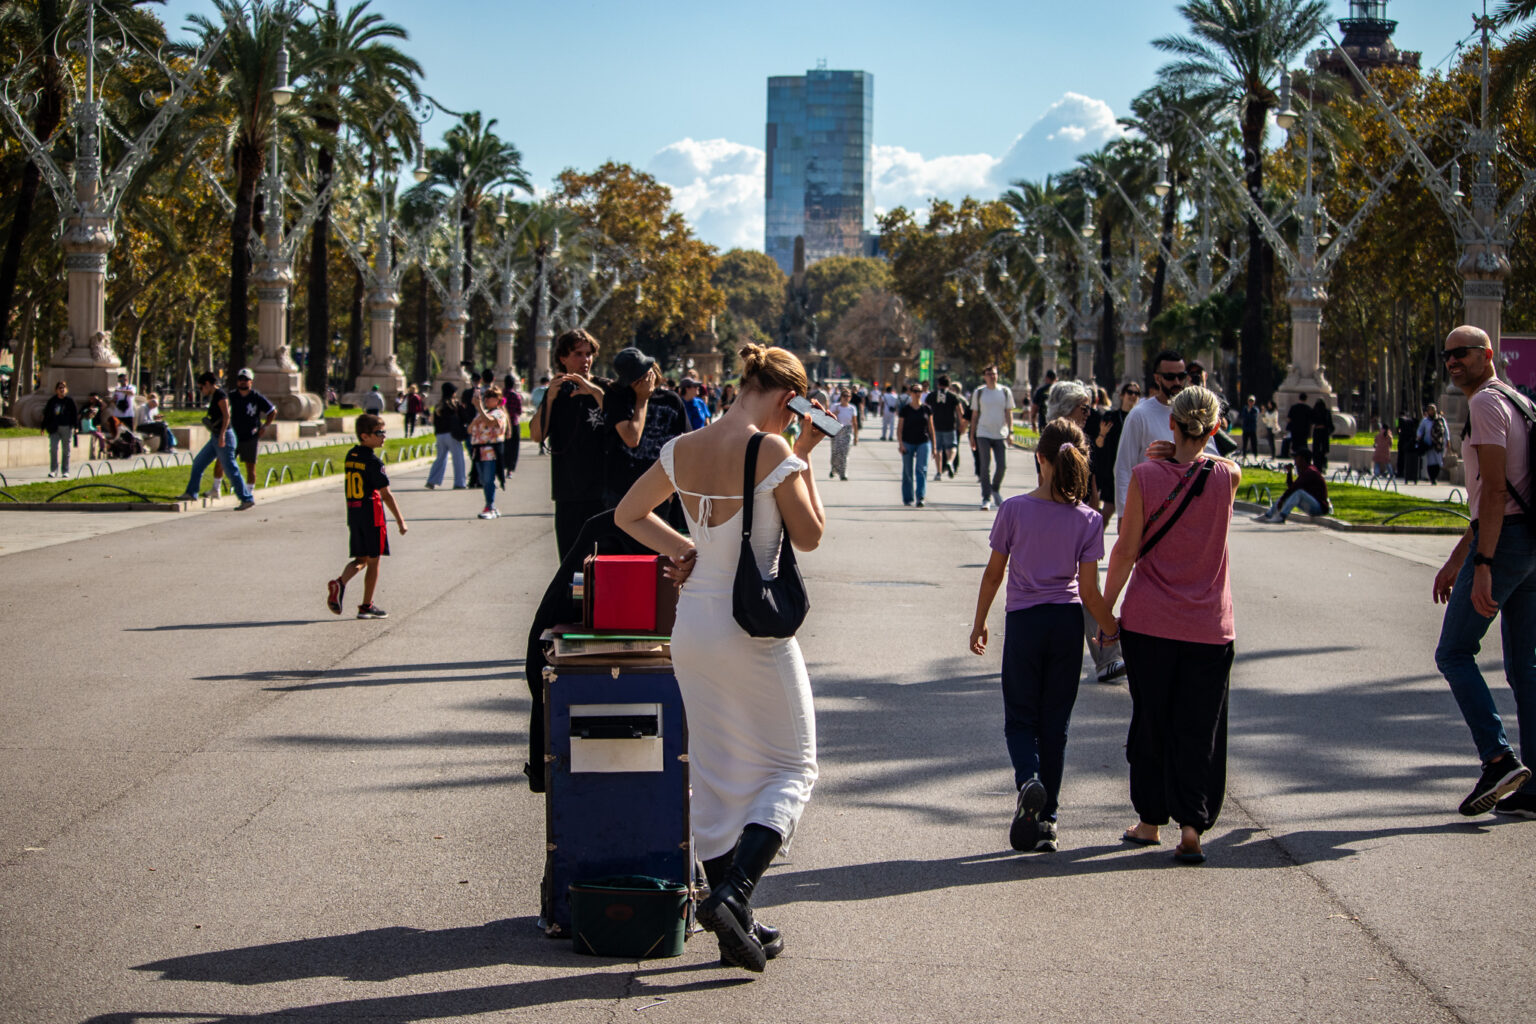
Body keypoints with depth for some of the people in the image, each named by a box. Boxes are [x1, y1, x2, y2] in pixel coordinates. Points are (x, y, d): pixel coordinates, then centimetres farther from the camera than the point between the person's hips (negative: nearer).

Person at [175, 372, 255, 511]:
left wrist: (222, 435, -25)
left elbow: (226, 415, -20)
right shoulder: (214, 395, 16)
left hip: (223, 436, -10)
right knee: (198, 462, 14)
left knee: (230, 470, -8)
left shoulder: (220, 394, -12)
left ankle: (248, 500, -5)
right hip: (216, 437, 10)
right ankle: (191, 493, 21)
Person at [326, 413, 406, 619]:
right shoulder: (373, 462, -14)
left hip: (353, 514, 7)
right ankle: (367, 606, 9)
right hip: (372, 513, -7)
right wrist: (400, 521, -8)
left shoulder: (350, 456, 9)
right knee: (373, 560, 4)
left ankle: (339, 583, -13)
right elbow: (386, 495, -14)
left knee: (361, 559, 14)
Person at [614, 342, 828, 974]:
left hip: (692, 625, 6)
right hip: (754, 628, -6)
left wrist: (678, 548, 11)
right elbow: (810, 536, -4)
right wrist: (805, 458, 2)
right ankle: (735, 893, -11)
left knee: (714, 773, 13)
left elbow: (628, 513, 16)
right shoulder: (773, 453, -15)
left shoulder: (682, 450, 4)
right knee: (791, 768, 8)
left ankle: (736, 926, 18)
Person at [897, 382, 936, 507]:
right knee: (908, 472, 5)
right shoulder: (904, 410, 0)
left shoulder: (927, 409, 6)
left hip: (924, 442, 0)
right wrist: (900, 443, -14)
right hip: (908, 443, 0)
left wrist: (933, 448, 11)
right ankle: (907, 498, 18)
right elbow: (899, 429, 0)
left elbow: (931, 428, 11)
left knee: (921, 470, -13)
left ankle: (920, 497, -20)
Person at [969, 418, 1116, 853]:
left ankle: (1028, 781, -19)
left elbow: (994, 573, 0)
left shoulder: (1013, 510, -8)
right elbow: (1089, 592, -7)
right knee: (1055, 723, 10)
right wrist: (1113, 630, 9)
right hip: (1068, 622, 1)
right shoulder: (1087, 520, -7)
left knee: (1020, 717, 11)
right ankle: (1046, 820, 11)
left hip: (1024, 621, -1)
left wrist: (979, 622, 13)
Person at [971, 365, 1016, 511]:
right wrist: (972, 436, 7)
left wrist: (1010, 432, -6)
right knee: (985, 467, -5)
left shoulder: (1005, 392, 6)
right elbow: (974, 415, 9)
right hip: (983, 434, -1)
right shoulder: (979, 393, 5)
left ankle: (996, 489, 24)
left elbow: (1009, 413, 6)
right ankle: (986, 498, -1)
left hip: (1000, 434, 1)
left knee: (1002, 466, -3)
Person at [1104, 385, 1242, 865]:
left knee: (1151, 722, 14)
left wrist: (1105, 609, 3)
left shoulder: (1145, 476, -10)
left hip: (1148, 622, 0)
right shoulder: (1227, 476, -6)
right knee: (1199, 730, 7)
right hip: (1208, 626, 0)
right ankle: (1192, 827, -1)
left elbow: (1126, 550, -7)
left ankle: (1149, 820, 22)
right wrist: (1184, 455, 4)